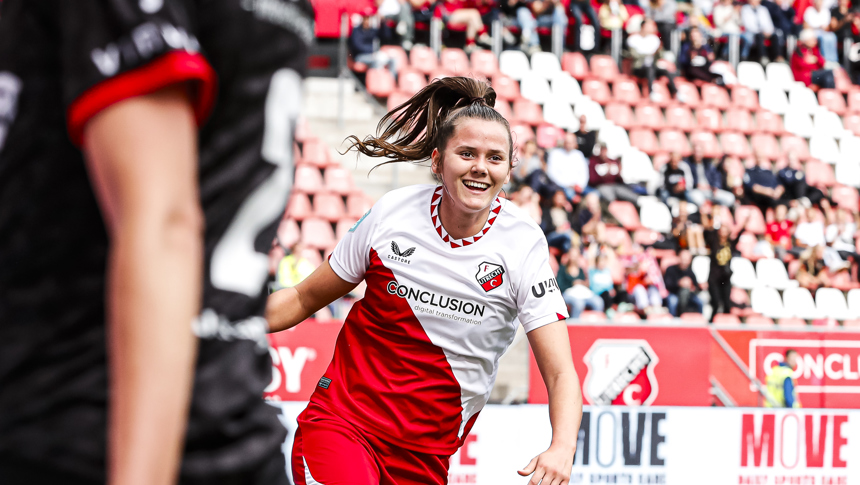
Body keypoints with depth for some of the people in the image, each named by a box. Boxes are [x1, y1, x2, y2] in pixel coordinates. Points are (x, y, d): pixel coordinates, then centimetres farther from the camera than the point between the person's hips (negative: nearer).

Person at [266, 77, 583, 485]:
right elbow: (305, 299, 10)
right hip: (339, 422, -2)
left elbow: (560, 374, -11)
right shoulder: (393, 212, -4)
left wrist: (561, 449, -30)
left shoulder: (523, 245, -7)